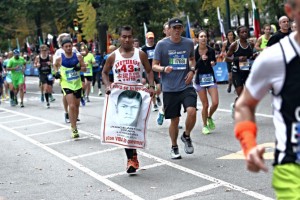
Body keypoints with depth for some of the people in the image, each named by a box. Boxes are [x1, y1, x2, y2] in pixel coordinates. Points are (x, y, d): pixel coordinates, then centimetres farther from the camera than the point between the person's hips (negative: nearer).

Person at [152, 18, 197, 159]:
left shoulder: (189, 43, 5)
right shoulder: (162, 44, -4)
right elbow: (154, 66, -1)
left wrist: (192, 70, 3)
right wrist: (164, 69, -21)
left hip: (186, 86, 1)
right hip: (169, 89, -1)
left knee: (191, 111, -20)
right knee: (174, 120, 5)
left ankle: (186, 136, 9)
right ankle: (174, 147, 28)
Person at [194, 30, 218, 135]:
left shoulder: (211, 50, -2)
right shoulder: (195, 52, -8)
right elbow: (194, 67, -12)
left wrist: (213, 63, -6)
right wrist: (201, 59, -25)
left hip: (210, 77, 2)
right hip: (200, 78, -2)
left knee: (215, 103, -8)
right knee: (205, 105, -2)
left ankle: (209, 118, 24)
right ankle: (205, 125, 18)